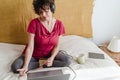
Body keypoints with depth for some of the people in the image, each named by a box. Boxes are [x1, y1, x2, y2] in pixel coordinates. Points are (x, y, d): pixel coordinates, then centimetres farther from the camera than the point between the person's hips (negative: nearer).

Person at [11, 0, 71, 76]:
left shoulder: (59, 24, -12)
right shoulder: (34, 23, -20)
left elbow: (56, 45, -4)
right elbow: (30, 47, -21)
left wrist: (51, 58, -23)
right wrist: (25, 66, -30)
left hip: (49, 53, 2)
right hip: (34, 54, -2)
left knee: (67, 60, -23)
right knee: (15, 67, -26)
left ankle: (41, 64, -13)